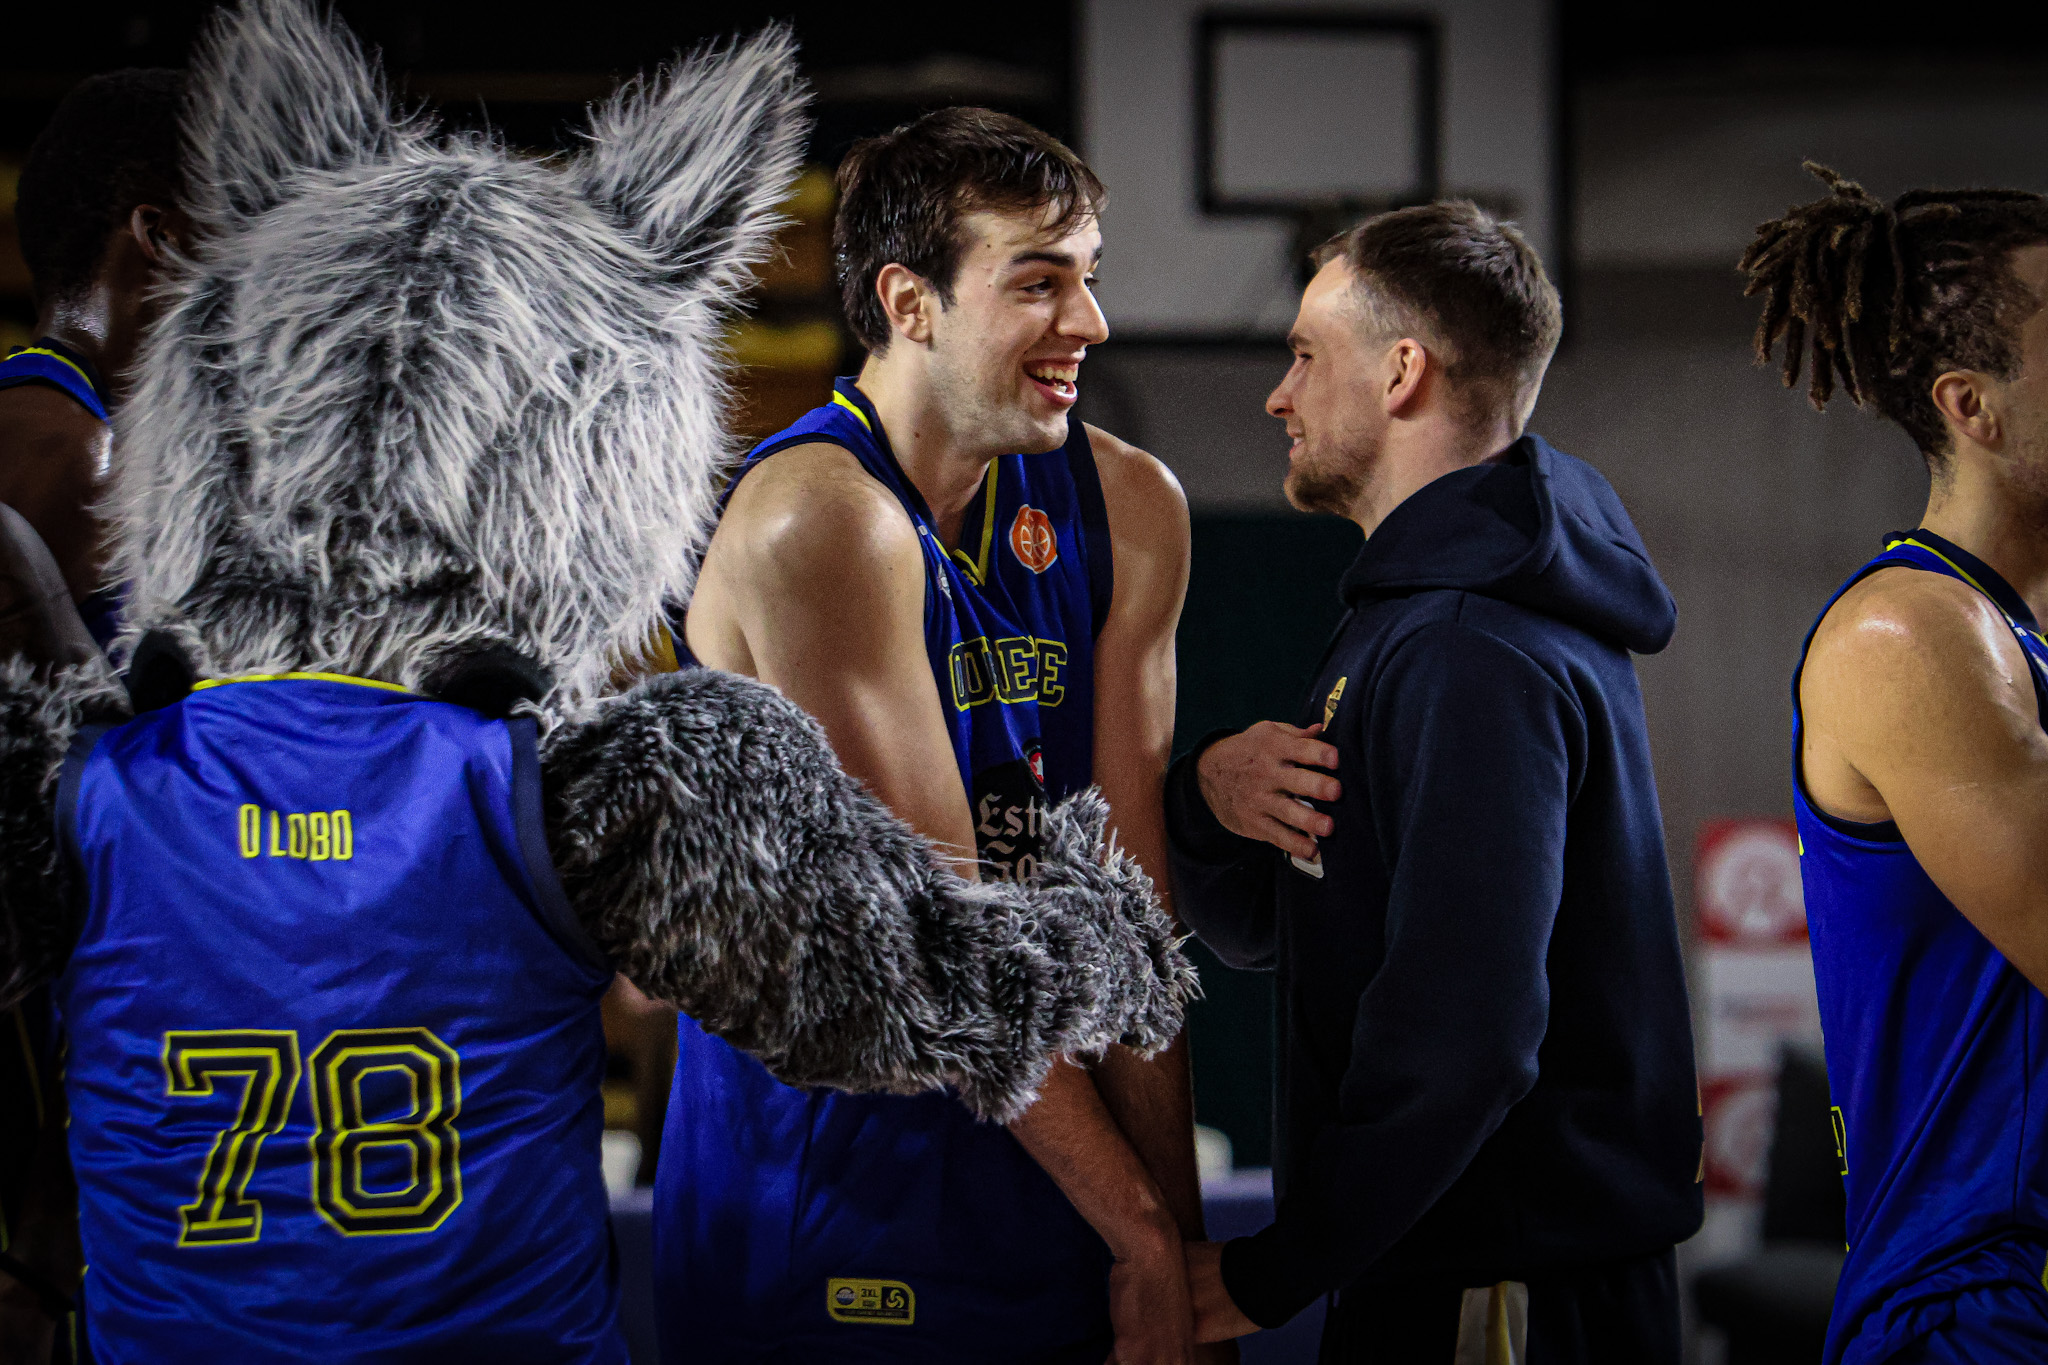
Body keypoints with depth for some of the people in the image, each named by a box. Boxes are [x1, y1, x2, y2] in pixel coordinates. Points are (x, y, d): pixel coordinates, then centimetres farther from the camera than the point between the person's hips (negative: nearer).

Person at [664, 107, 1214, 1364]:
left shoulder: (1130, 508, 2)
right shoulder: (818, 519, -18)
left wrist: (1179, 1220, -6)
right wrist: (1140, 1233, -15)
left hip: (1048, 1180, 6)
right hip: (820, 1195, -6)